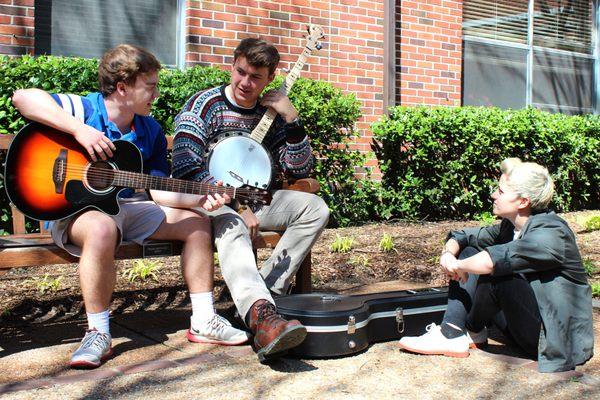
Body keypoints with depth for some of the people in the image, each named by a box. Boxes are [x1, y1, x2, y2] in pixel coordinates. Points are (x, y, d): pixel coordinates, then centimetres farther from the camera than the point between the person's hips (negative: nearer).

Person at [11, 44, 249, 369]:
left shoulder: (151, 131, 7)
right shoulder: (84, 109, -10)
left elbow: (159, 189, 4)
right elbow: (22, 97, -24)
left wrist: (199, 198, -13)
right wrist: (79, 129, -31)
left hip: (127, 207, 7)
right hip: (75, 209, -6)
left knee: (196, 222, -4)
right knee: (102, 228, -41)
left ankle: (203, 321, -1)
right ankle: (98, 333, -26)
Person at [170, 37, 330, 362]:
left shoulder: (270, 114, 6)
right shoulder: (205, 104, -9)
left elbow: (300, 170, 4)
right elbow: (186, 169, -21)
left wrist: (292, 118, -9)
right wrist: (237, 206, -27)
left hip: (252, 199, 6)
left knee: (315, 208, -11)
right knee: (230, 224, -39)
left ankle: (268, 288, -19)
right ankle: (261, 314, -61)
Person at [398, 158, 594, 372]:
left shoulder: (551, 234, -23)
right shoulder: (510, 226, 3)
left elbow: (500, 258, -40)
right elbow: (464, 236, 8)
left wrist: (459, 266, -23)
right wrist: (448, 253, -14)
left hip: (555, 335, -9)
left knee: (494, 272, -31)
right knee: (469, 252, 2)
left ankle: (474, 331, -1)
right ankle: (451, 333, -12)